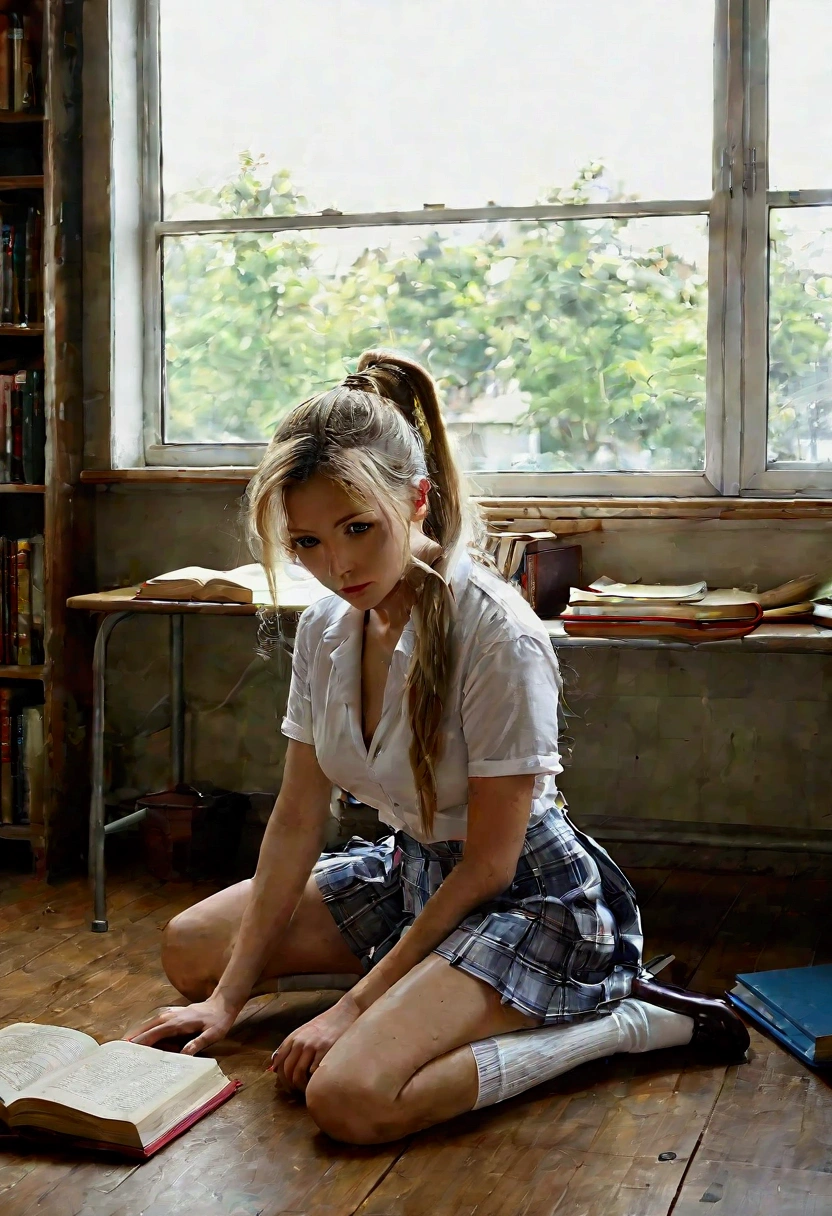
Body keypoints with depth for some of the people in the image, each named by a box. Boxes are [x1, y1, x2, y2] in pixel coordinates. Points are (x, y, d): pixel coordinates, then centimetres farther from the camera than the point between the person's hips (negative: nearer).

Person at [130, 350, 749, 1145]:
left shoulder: (496, 633, -26)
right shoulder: (325, 628, -4)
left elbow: (488, 862, -21)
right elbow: (297, 820, 1)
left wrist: (357, 1002, -19)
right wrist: (228, 997, -1)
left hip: (525, 896, -8)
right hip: (411, 870, 8)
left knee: (349, 1096, -28)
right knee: (190, 947, 7)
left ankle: (626, 1020, -9)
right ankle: (427, 979, 11)